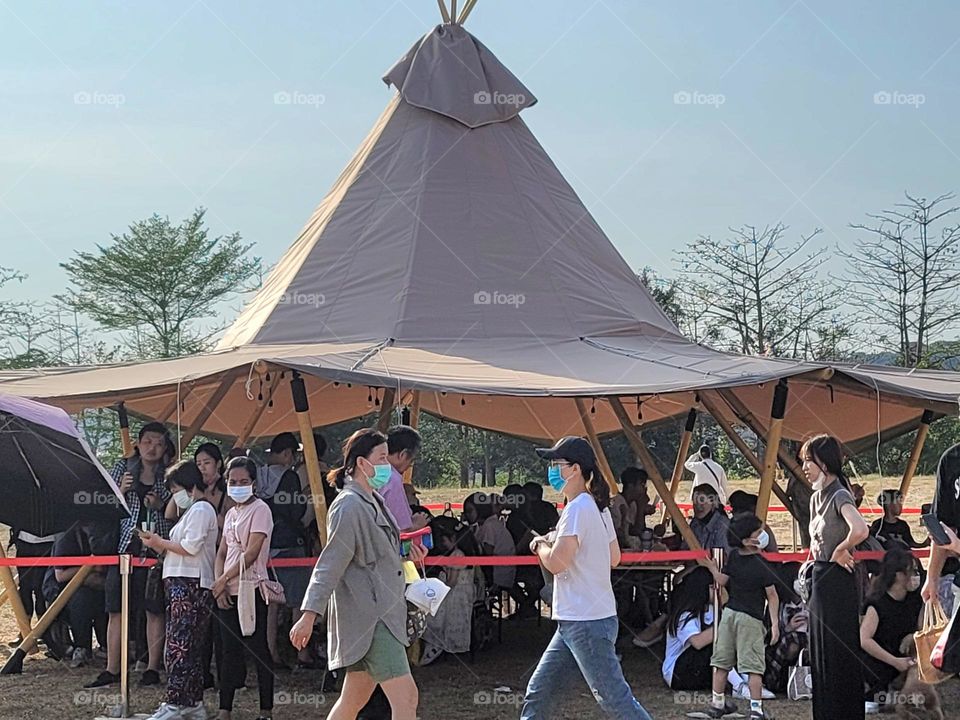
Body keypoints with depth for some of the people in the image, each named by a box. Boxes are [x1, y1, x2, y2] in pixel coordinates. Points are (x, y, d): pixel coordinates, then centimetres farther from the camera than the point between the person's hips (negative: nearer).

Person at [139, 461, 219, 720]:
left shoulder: (201, 509, -7)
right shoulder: (192, 510, 25)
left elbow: (190, 547, -17)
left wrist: (161, 542, -4)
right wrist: (159, 545, 8)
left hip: (190, 586, -11)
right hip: (182, 585, 11)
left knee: (178, 646, -13)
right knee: (190, 648, 9)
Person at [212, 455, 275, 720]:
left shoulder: (260, 510, -7)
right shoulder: (231, 513, 16)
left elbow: (252, 553, -15)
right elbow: (222, 552, 14)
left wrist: (224, 579, -14)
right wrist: (219, 584, -1)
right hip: (228, 593, 7)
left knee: (258, 649, -3)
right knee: (230, 650, 8)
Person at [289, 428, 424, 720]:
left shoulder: (373, 501, 16)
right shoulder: (349, 507, -14)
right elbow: (330, 564, -18)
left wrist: (404, 552, 11)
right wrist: (309, 615, -23)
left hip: (381, 613, 10)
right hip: (369, 617, -10)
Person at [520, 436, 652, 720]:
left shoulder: (577, 509, -17)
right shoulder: (598, 507, 12)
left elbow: (556, 563, -23)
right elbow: (614, 558, 19)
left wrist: (541, 545, -1)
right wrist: (557, 544, 16)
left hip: (586, 624, -10)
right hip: (574, 622, 10)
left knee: (614, 697, -6)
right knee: (539, 691, 13)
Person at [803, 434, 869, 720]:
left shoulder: (840, 497, -17)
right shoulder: (816, 497, 9)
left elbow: (860, 530, -37)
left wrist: (840, 551, -22)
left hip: (837, 582, -9)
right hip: (819, 580, 9)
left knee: (838, 652, -1)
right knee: (819, 651, 15)